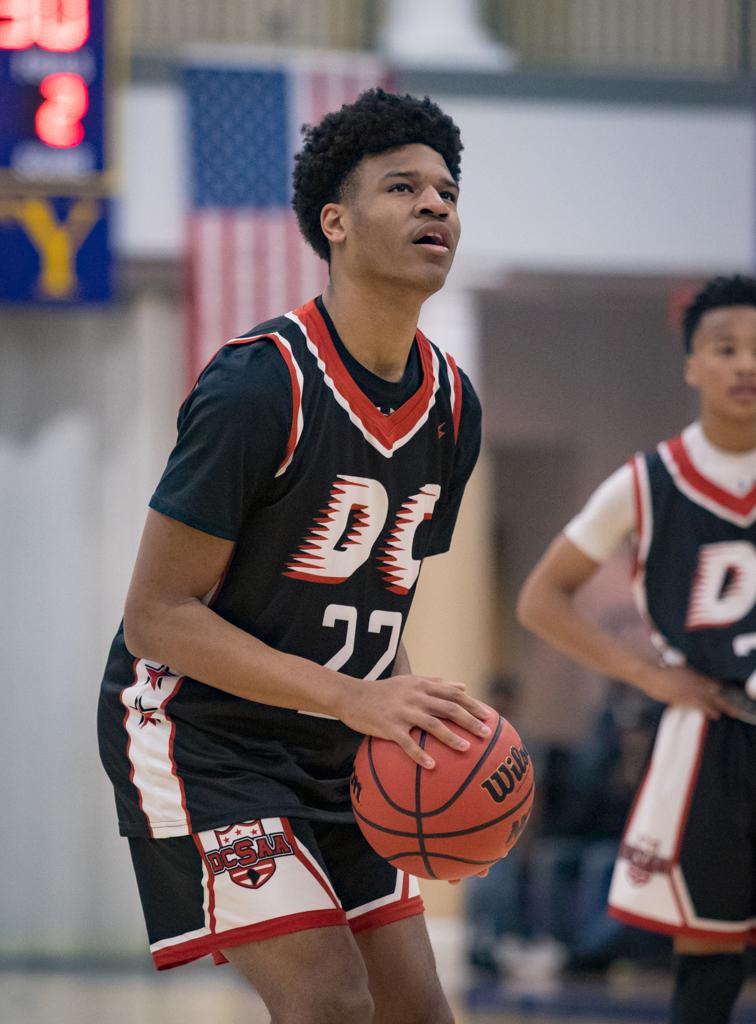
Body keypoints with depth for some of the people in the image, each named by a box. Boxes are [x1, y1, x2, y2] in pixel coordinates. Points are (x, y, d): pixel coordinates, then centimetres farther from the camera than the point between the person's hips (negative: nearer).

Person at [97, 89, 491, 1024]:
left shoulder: (453, 407, 3)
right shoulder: (257, 387, -21)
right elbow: (156, 617, -22)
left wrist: (414, 717, -4)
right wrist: (353, 698, -29)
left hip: (334, 757, 8)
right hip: (197, 735, -8)